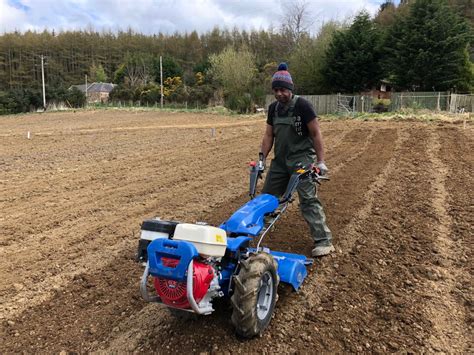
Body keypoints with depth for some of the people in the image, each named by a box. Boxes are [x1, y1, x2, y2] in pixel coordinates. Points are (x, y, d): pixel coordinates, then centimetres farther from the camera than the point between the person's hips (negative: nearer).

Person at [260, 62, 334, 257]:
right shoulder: (273, 108, 7)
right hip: (280, 159, 6)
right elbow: (268, 135, 12)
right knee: (267, 195, 14)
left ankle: (324, 241, -5)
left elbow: (316, 133, -11)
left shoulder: (302, 105, -12)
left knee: (308, 200, -12)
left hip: (302, 159, -6)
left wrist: (320, 161, -15)